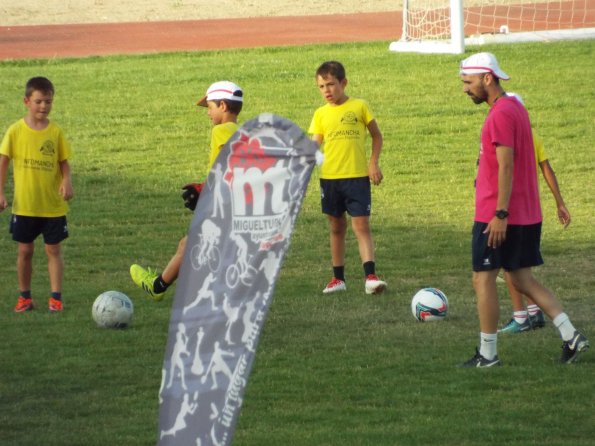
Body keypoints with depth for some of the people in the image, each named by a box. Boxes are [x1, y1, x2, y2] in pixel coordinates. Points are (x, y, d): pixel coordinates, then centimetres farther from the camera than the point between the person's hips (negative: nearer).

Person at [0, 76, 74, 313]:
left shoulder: (56, 132, -2)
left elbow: (64, 162, 1)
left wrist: (67, 182, -18)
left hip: (53, 205, 0)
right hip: (24, 205, 0)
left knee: (53, 250, 2)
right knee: (24, 251, 8)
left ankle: (55, 297, 7)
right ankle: (24, 297, 18)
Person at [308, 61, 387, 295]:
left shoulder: (359, 107, 0)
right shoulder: (321, 114, 6)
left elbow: (376, 135, 9)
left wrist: (374, 162, -1)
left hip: (357, 176, -3)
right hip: (330, 177, 3)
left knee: (362, 225, -10)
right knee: (337, 227, 11)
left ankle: (370, 276, -17)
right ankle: (338, 278, 19)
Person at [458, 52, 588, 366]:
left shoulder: (500, 114, -15)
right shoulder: (516, 108, 15)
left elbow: (506, 166, -21)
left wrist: (500, 214, -23)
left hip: (496, 218, -10)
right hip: (527, 215, 10)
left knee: (483, 279, -1)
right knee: (522, 279, 12)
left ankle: (487, 354, 2)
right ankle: (571, 336, 4)